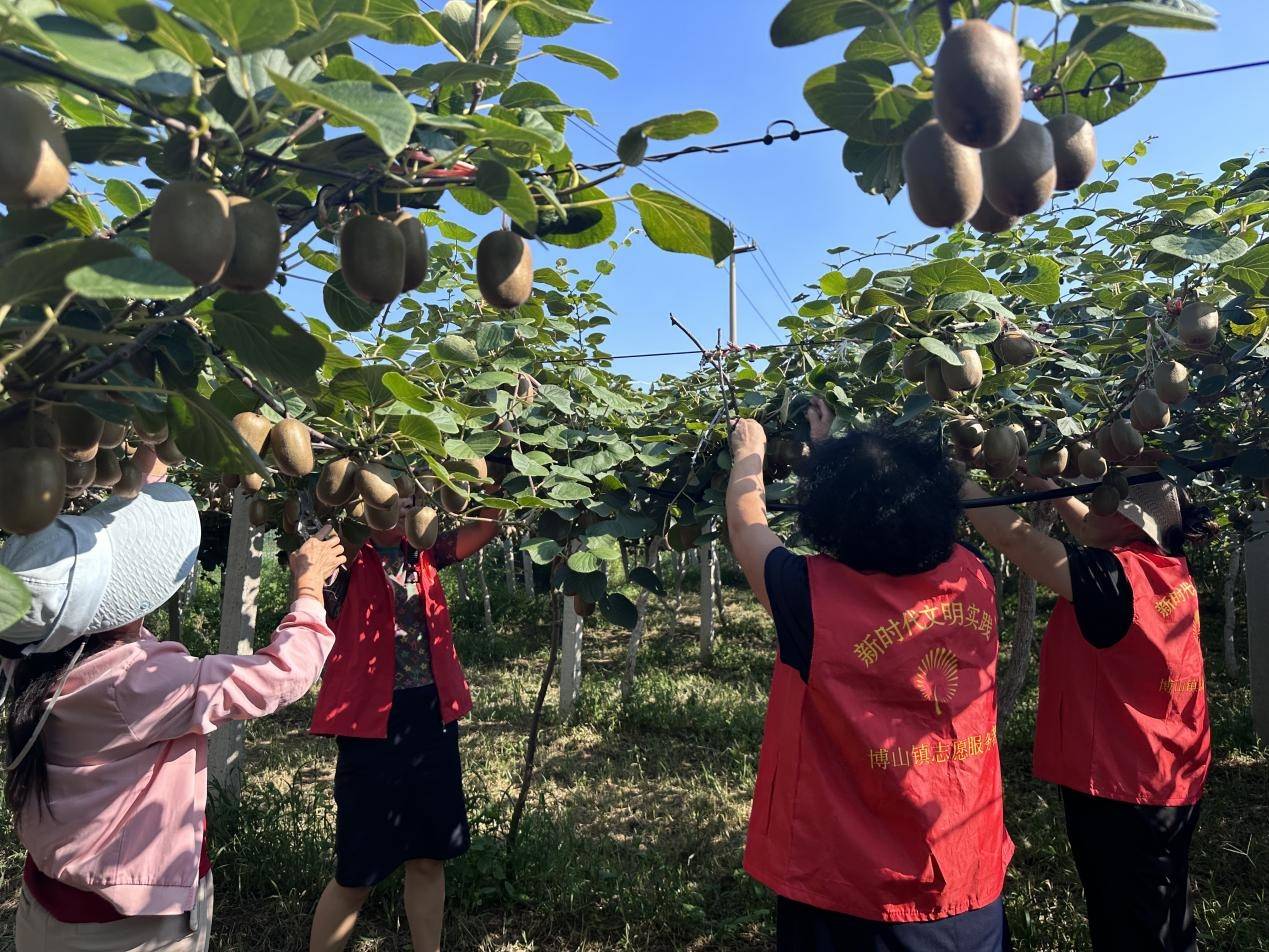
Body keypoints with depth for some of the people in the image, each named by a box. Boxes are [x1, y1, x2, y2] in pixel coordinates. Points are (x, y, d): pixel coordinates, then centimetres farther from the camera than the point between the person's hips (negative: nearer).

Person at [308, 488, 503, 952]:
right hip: (373, 723, -5)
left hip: (432, 718, 6)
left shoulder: (422, 553, 7)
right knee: (356, 872, 7)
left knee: (429, 857, 17)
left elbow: (487, 526, 5)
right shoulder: (348, 556, -6)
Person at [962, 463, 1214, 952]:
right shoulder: (1171, 568, 0)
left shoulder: (1116, 578, -25)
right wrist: (1046, 486, 9)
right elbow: (1093, 534, 15)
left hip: (1119, 789, -9)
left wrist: (957, 481, -22)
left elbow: (1019, 539, -29)